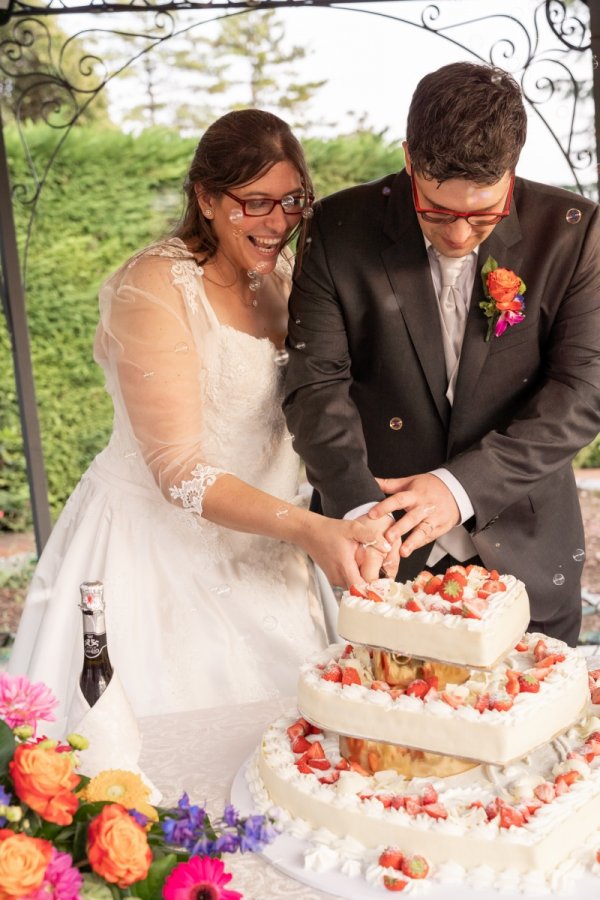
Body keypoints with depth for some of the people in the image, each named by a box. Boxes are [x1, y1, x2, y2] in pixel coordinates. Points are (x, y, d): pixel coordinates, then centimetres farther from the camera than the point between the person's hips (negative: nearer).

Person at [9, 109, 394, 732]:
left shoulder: (278, 271, 4)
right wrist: (308, 529, -34)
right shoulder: (153, 288, -19)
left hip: (258, 549, 7)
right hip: (157, 545, -6)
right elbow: (179, 471, -23)